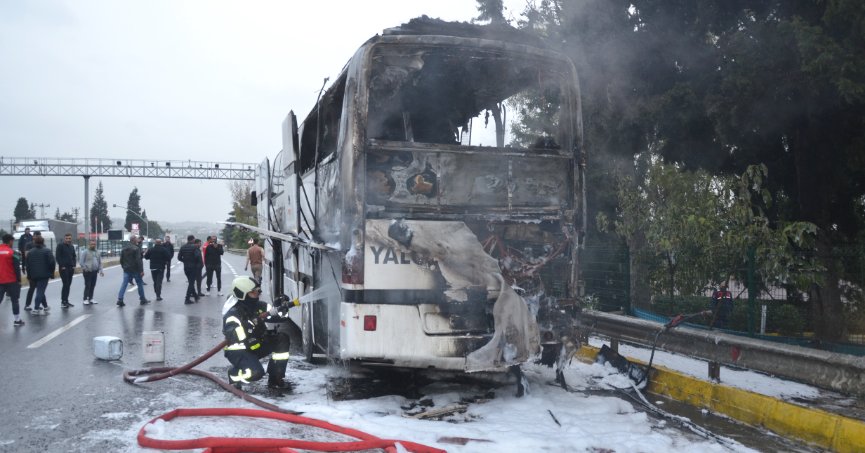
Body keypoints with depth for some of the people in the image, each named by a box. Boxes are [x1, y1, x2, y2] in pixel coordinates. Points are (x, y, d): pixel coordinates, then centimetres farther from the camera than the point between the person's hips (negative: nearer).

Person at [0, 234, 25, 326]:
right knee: (14, 300, 5)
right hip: (11, 280, -4)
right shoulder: (13, 253, -11)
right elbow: (17, 268, -11)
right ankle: (17, 319, 9)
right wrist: (19, 280, -4)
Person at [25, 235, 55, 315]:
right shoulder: (47, 251, -6)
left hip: (34, 275, 5)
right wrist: (51, 272, -2)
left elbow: (28, 265, 8)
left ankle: (45, 306, 25)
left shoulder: (30, 252, 8)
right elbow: (52, 262, -13)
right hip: (44, 275, -5)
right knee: (41, 291, -4)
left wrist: (29, 275, 12)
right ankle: (36, 309, -11)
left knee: (40, 291, 18)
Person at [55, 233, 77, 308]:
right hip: (64, 268, -7)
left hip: (71, 268, 7)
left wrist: (74, 266, 7)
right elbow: (57, 257, -10)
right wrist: (62, 266, -15)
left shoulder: (72, 247, 16)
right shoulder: (60, 246, -5)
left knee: (68, 285, 8)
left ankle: (66, 301, 14)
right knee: (66, 284, -11)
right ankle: (63, 301, -8)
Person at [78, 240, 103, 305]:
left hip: (95, 272, 6)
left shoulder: (97, 252, 13)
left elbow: (100, 262, 17)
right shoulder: (85, 252, -6)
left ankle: (91, 299, 17)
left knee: (93, 286, 9)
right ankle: (85, 299, -2)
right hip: (87, 272, -6)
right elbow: (81, 261, -9)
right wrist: (84, 268, -15)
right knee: (87, 286, -7)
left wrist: (100, 270, 10)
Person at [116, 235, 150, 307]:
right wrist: (141, 270, -18)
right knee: (140, 284, 7)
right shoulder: (136, 249, -14)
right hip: (135, 270, -6)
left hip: (126, 270, 6)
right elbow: (138, 260, -19)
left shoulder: (124, 249, 10)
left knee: (124, 284, 3)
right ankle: (142, 300, 15)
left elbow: (121, 260, 15)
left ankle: (120, 299, -8)